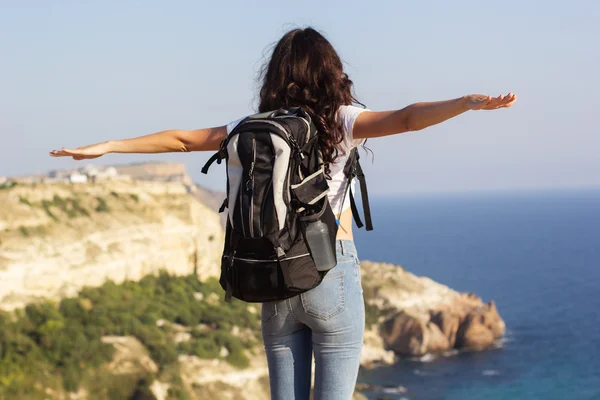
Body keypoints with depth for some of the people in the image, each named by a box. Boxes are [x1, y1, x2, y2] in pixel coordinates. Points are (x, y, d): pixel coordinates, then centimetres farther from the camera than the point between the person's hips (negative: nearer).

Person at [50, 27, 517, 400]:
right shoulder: (339, 121, -6)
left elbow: (180, 139, 9)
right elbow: (405, 118, -21)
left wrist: (105, 146, 16)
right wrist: (468, 103, -29)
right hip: (333, 276, -4)